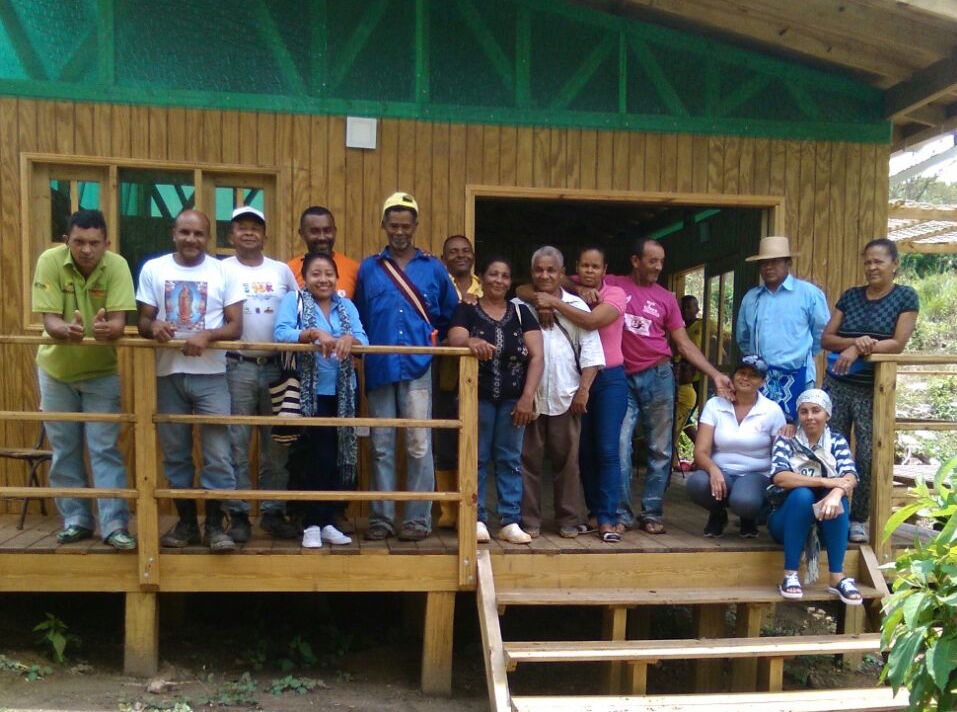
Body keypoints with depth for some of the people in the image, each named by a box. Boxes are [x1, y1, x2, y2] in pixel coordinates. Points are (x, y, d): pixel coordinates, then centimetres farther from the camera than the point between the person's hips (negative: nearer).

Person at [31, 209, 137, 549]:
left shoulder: (117, 266, -19)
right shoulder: (49, 261, -19)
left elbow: (119, 322, -25)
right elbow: (49, 320, -22)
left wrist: (106, 329, -48)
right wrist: (68, 330, -45)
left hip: (101, 370, -1)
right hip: (56, 368, 1)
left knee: (105, 449, -2)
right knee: (64, 450, 10)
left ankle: (114, 525, 2)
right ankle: (76, 519, 22)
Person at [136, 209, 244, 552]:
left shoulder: (224, 272, 2)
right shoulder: (152, 269, 5)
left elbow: (235, 326, -2)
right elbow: (142, 321, 6)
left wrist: (207, 335, -21)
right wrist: (153, 326, -18)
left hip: (211, 375, -2)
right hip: (168, 374, 2)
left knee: (217, 453, -4)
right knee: (175, 453, 10)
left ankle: (215, 525, 6)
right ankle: (186, 522, 22)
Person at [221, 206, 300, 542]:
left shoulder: (282, 271, 11)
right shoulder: (222, 270, 3)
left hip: (276, 367, 3)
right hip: (236, 367, -3)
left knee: (277, 446, 7)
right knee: (236, 445, 1)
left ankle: (274, 512, 17)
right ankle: (238, 515, 9)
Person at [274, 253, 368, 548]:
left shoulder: (346, 306, 10)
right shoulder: (293, 300, 0)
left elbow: (363, 340, -3)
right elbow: (281, 334, -16)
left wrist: (349, 338, -26)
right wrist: (313, 333, -31)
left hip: (341, 394, 4)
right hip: (307, 394, -4)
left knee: (338, 456, 8)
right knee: (316, 457, -6)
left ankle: (327, 522, 19)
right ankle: (312, 524, 6)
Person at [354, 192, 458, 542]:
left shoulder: (434, 269, 10)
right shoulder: (368, 268, 11)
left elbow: (450, 315, 16)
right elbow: (359, 318, 12)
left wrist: (433, 342, 8)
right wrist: (362, 349, 3)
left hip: (418, 367, -1)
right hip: (379, 368, 1)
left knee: (419, 445, -4)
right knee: (381, 446, 5)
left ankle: (419, 518, 4)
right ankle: (381, 517, 12)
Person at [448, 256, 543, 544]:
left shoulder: (521, 312, 9)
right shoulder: (466, 310, 4)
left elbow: (537, 355, 2)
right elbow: (454, 340, -14)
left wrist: (528, 396, -8)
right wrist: (471, 341, -38)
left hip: (513, 398, 2)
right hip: (477, 397, -2)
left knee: (510, 459, 4)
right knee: (477, 458, 1)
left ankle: (510, 521, 9)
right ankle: (477, 519, 8)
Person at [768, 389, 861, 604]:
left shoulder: (837, 441, 2)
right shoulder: (786, 440, -4)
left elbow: (850, 476, -16)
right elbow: (779, 477, -22)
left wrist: (835, 494, -38)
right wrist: (824, 482, -30)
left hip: (826, 523, 2)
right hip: (788, 518, -2)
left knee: (837, 495, -28)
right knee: (802, 494, -32)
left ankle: (837, 577, -26)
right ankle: (790, 575, -28)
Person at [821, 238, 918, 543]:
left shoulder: (905, 297, 0)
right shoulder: (850, 296, 9)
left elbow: (898, 343, -10)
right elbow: (826, 338, 4)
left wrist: (858, 349, -20)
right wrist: (855, 341, -15)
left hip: (874, 390, -3)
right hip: (836, 385, 3)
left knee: (868, 456, -1)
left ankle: (858, 519, 14)